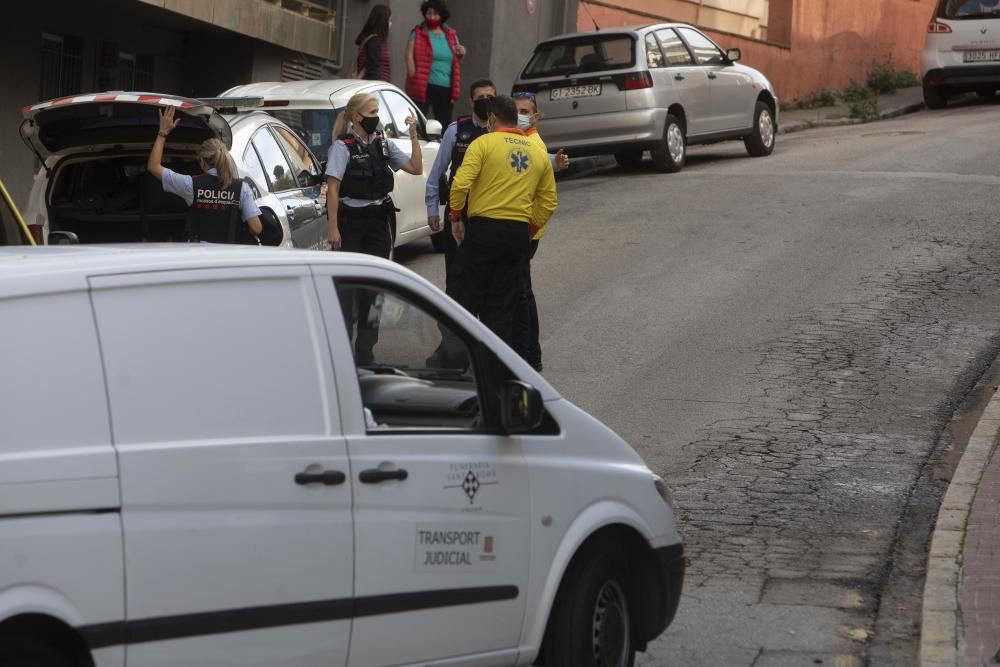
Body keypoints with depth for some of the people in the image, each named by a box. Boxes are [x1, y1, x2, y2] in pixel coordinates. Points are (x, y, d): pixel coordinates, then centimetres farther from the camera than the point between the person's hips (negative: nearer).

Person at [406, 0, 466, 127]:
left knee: (445, 125, 8)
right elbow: (409, 56, -5)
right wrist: (414, 80, -13)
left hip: (446, 88, 4)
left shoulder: (451, 36, 14)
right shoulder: (418, 34, 3)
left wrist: (461, 55, 0)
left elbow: (457, 63, 23)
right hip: (423, 86, -4)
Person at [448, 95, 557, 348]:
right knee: (503, 303, 9)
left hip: (483, 227, -4)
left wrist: (456, 217, -2)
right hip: (518, 233, 4)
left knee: (467, 298, 3)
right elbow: (549, 201, 14)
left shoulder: (484, 143, -4)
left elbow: (461, 183, -15)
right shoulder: (539, 153, 12)